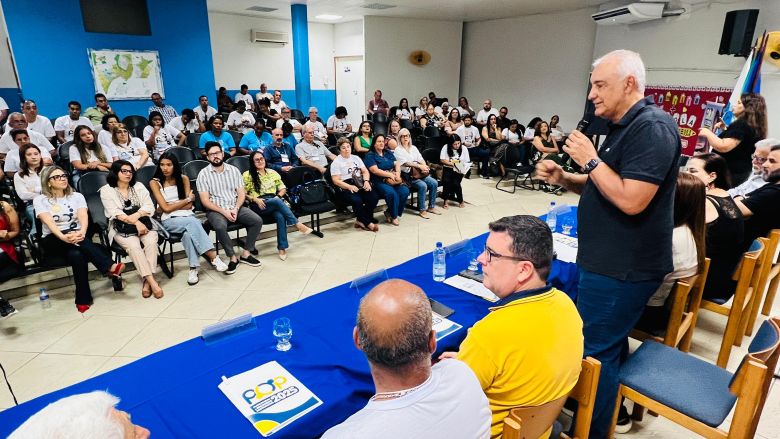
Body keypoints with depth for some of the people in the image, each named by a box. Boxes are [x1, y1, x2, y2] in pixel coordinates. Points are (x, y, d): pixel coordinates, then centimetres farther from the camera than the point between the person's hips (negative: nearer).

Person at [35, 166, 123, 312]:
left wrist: (82, 232, -30)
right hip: (53, 240, -2)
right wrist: (63, 237, -35)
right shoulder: (40, 200, 4)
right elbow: (48, 222, -14)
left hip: (76, 236, 2)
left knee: (76, 254, -34)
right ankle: (109, 267, -46)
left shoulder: (77, 196, 11)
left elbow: (83, 217, -7)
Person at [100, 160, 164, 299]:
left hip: (144, 225, 2)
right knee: (133, 246, -32)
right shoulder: (106, 190, 5)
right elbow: (116, 213, -7)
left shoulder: (138, 186, 15)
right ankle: (152, 281, -35)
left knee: (151, 242, -29)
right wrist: (136, 222, -18)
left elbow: (149, 207, 4)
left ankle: (146, 281, -29)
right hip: (121, 229, -2)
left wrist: (135, 216, -14)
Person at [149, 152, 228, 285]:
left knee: (189, 232, -35)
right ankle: (214, 257, -38)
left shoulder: (183, 178, 9)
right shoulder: (155, 183, 1)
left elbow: (189, 206, 4)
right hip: (169, 220, -2)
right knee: (193, 223, -35)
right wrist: (188, 199, -1)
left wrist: (172, 206, -5)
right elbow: (165, 208, -7)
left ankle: (193, 268, -36)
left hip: (187, 216, 3)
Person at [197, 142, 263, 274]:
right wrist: (223, 211, -19)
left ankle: (245, 254, -6)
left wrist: (236, 209, -14)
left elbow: (242, 193, 4)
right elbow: (205, 200, -7)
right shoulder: (203, 174, -2)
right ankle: (233, 257, -17)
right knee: (220, 227, -35)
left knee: (257, 221, -19)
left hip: (235, 207, 3)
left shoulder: (234, 170, 7)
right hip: (216, 210, -3)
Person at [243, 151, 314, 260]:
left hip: (274, 203, 3)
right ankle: (298, 224, -31)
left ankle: (282, 248, -32)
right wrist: (255, 199, -13)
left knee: (280, 216, -33)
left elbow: (283, 188, 19)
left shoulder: (272, 172, 19)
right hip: (258, 206, -3)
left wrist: (279, 196, -2)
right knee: (277, 201, -36)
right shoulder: (247, 175, 7)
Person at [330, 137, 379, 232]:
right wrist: (350, 187, -19)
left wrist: (366, 181, -5)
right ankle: (367, 223, -15)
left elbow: (365, 171, 17)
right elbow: (336, 180, -6)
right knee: (357, 201, -34)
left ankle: (360, 220, -7)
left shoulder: (356, 158, 20)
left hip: (360, 184, 5)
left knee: (374, 197, -23)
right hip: (346, 187, -5)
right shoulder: (336, 162, 3)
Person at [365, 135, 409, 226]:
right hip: (379, 182, -5)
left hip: (393, 180, 6)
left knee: (405, 191, -22)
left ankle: (389, 212, -3)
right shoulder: (370, 155, 0)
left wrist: (397, 173, -11)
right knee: (391, 193, -34)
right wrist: (391, 175, -15)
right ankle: (394, 216, -11)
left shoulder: (389, 153, 19)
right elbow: (375, 170, -12)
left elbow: (397, 164, 11)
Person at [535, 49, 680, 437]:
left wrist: (591, 160, -18)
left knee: (594, 354, 0)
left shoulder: (652, 128, -19)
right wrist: (563, 178, 1)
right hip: (612, 261, 10)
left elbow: (631, 200, -28)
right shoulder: (626, 127, 14)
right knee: (609, 344, 23)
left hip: (622, 267, -10)